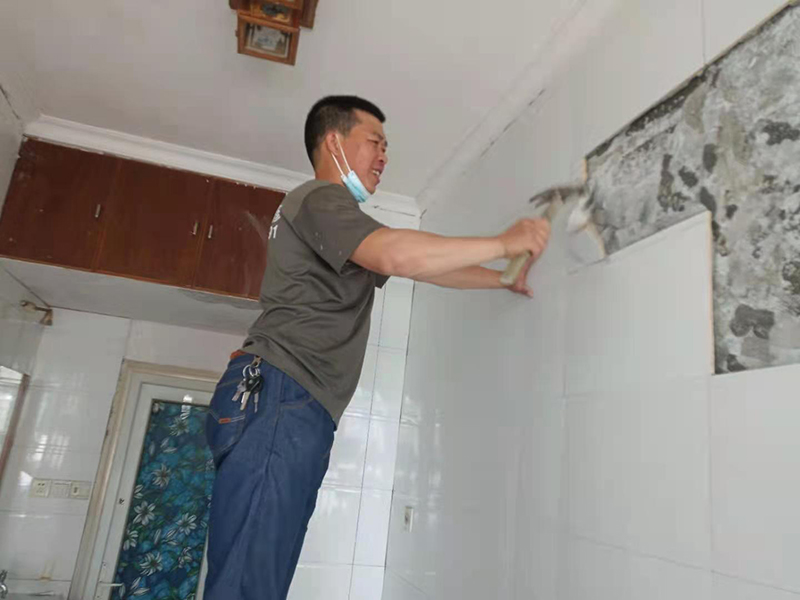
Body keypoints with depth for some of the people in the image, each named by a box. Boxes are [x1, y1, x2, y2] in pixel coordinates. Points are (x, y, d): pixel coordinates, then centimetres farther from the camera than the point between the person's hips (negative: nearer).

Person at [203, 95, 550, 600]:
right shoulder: (320, 198, -1)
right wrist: (503, 243, -11)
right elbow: (396, 255, -20)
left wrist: (504, 280, 29)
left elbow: (425, 269, 32)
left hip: (297, 409, 10)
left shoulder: (337, 221, 30)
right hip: (279, 394, -10)